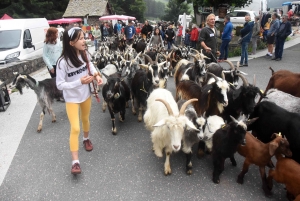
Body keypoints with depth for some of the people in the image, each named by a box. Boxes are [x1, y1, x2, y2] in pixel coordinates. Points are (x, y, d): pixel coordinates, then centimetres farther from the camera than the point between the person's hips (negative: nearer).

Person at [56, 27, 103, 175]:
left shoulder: (84, 54, -10)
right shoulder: (63, 62, -26)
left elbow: (90, 65, 10)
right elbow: (60, 85, -22)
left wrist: (96, 75, -10)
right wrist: (79, 82, -31)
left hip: (86, 95, 5)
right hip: (72, 99, -5)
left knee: (85, 119, 25)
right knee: (75, 128, -6)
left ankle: (86, 139, 54)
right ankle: (75, 162, 5)